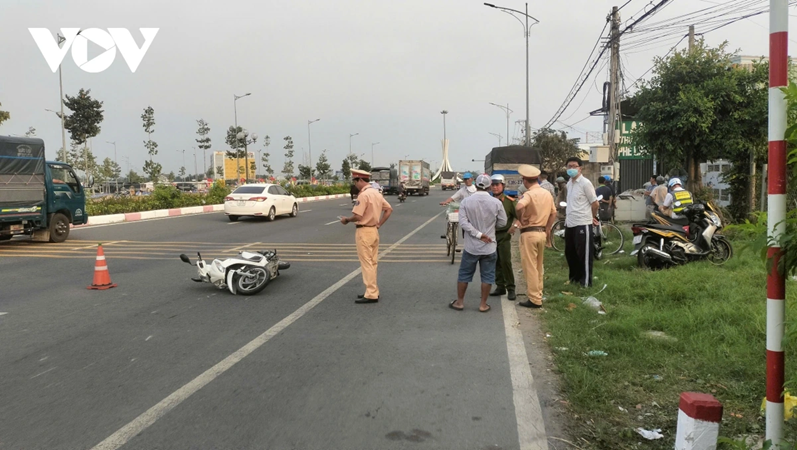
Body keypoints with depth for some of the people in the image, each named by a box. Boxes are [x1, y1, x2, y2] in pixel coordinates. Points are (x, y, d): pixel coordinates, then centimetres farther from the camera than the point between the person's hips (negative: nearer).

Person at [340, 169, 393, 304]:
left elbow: (357, 217, -22)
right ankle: (373, 291, 21)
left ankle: (371, 295, -2)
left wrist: (346, 220, -3)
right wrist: (379, 224, 12)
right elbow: (389, 209, 15)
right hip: (374, 231, 9)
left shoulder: (363, 195, -18)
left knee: (366, 264, -4)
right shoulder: (376, 193, 10)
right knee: (372, 263, 14)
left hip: (364, 232, -9)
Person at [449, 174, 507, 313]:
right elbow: (502, 222, 1)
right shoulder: (496, 202, -7)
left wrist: (478, 234, -14)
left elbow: (463, 222, -15)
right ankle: (483, 304, 14)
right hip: (489, 247, 0)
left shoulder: (466, 201, -7)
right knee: (487, 276, 10)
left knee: (464, 274, 13)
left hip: (471, 246, 0)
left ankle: (459, 302, 20)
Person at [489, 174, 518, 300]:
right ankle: (500, 286, 20)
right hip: (491, 235, 4)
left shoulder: (509, 201, -5)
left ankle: (510, 288, 0)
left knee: (505, 261, -9)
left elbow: (518, 216, -5)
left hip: (504, 235, -4)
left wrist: (515, 225, -23)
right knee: (496, 262, 10)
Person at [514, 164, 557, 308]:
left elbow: (519, 206, -36)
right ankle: (538, 294, 27)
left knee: (530, 267, -1)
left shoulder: (529, 194, -16)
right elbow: (553, 213, 15)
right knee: (538, 266, 18)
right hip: (542, 233, 8)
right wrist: (547, 229, 17)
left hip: (529, 233, -8)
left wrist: (520, 219, -20)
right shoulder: (547, 194, 9)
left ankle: (534, 299, 2)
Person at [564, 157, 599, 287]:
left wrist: (592, 217, 4)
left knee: (584, 255, -1)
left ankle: (586, 282, 8)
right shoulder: (569, 183, 12)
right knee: (570, 253, 15)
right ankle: (574, 277, 29)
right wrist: (568, 216, 15)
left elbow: (595, 203, -8)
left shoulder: (585, 183, -12)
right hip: (569, 224, 8)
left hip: (582, 224, -8)